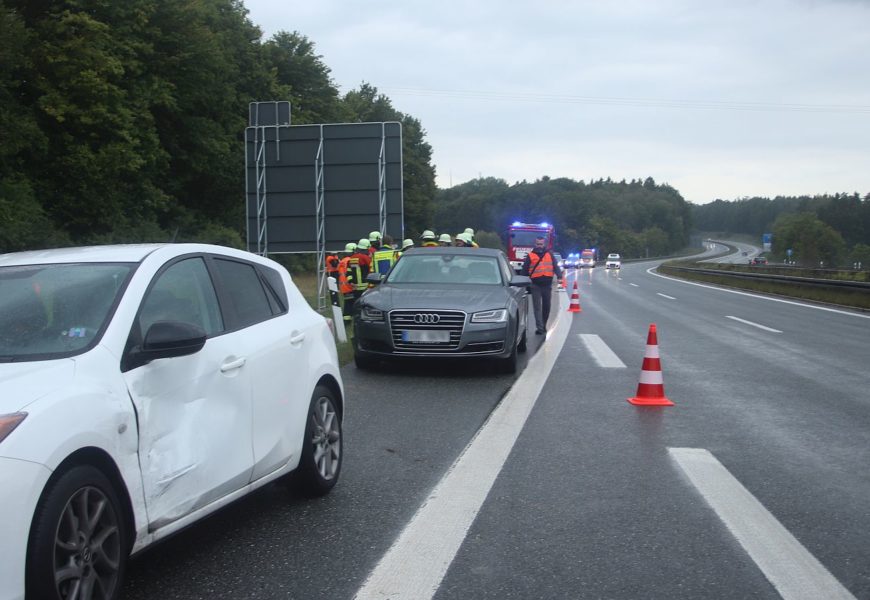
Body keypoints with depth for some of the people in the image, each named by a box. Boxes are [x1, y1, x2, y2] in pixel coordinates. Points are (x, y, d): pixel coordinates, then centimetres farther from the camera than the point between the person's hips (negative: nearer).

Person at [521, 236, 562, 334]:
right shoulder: (530, 256, 4)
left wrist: (559, 276, -16)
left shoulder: (549, 255, 10)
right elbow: (524, 271, 6)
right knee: (537, 307, -7)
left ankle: (544, 326, 24)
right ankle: (539, 327, -10)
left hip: (547, 284, 2)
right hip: (535, 285, -2)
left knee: (546, 306, 10)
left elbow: (555, 266, 1)